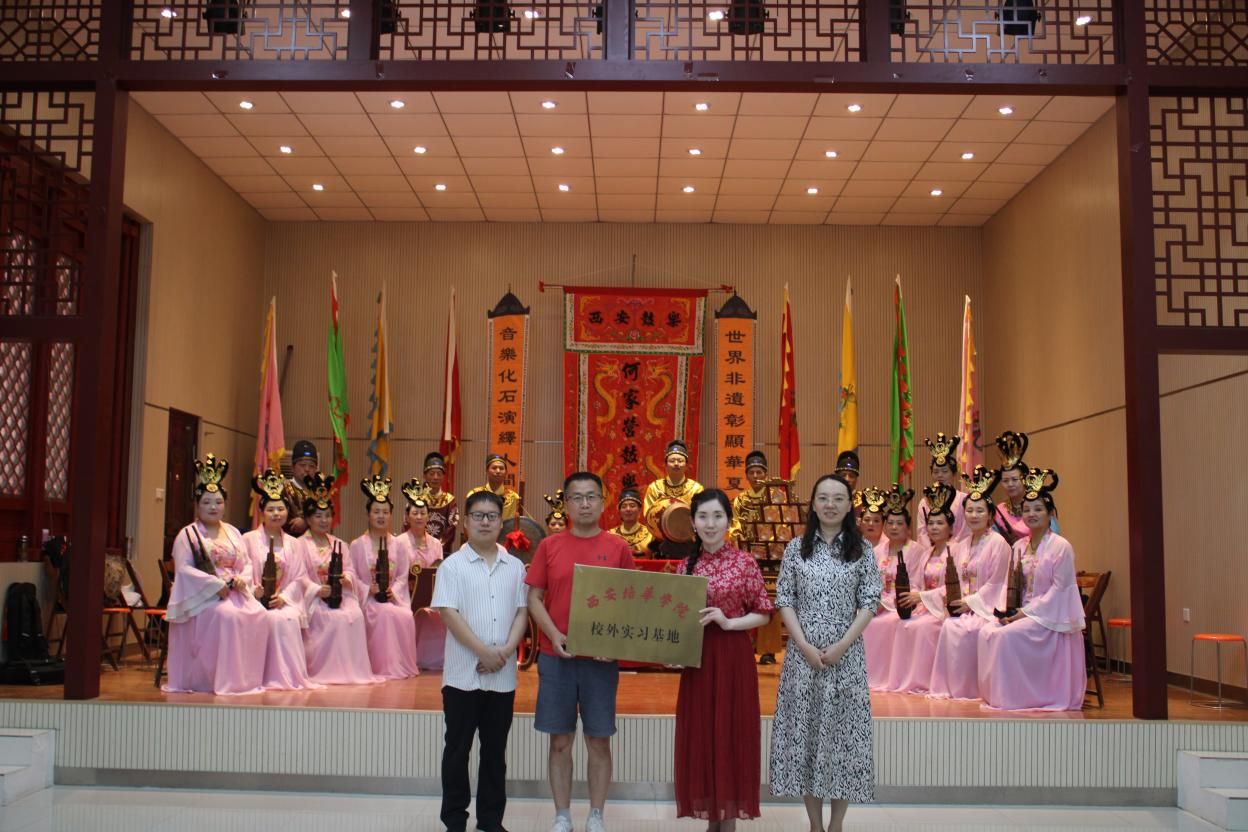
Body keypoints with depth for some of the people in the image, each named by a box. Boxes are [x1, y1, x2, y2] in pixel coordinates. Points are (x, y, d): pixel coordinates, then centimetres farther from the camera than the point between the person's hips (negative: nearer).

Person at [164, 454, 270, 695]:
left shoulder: (233, 533, 20)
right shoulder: (187, 535, 4)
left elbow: (247, 563, 16)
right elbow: (184, 569, -8)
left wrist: (242, 579, -8)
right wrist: (216, 584, -19)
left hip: (235, 591, 5)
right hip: (203, 594, -5)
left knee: (258, 616, -23)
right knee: (226, 615, -34)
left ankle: (247, 677, -14)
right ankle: (220, 680, -25)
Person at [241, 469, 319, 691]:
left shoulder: (292, 543, 14)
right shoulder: (249, 539, 4)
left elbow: (299, 577, 7)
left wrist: (283, 597, -9)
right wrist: (254, 592, -19)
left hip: (285, 601, 3)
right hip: (257, 600, -3)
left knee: (292, 618, -29)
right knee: (276, 619, -31)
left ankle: (292, 674, -20)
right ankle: (273, 675, -23)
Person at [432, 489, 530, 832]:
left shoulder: (515, 566, 8)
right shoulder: (452, 565, -3)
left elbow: (522, 612, 6)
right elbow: (449, 614, -10)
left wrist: (506, 650, -11)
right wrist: (483, 652, -16)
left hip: (503, 675, 3)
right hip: (463, 673, -3)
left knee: (495, 751, 11)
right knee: (458, 748, 6)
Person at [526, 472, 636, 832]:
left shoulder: (618, 548, 1)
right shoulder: (549, 546, 3)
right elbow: (534, 598, 3)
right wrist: (554, 636, -12)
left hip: (601, 659, 0)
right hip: (555, 657, 1)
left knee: (599, 742, 6)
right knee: (560, 741, 7)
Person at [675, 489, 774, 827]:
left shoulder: (745, 562, -5)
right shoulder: (686, 565, 6)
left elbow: (764, 613, -3)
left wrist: (728, 622, -16)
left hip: (733, 657, -3)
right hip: (697, 658, 4)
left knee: (731, 733, 2)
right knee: (700, 734, 7)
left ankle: (730, 820, 13)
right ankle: (712, 818, 19)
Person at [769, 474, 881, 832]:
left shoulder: (862, 549, 2)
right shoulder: (796, 547, 3)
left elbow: (869, 603, -1)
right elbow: (784, 600, 1)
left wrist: (841, 646, -11)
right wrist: (805, 646, -9)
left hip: (846, 655, -1)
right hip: (803, 653, 1)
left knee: (843, 731, 2)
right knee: (804, 731, 3)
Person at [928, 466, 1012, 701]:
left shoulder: (998, 543, -5)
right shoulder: (960, 546, 16)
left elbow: (995, 583, -9)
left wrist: (972, 602, -15)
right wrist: (954, 599, -3)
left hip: (987, 606, -5)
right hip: (964, 605, 5)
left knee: (964, 629, -29)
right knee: (950, 626, -23)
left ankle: (968, 688, -14)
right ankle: (950, 686, -15)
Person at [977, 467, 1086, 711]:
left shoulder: (1060, 546, -9)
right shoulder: (1019, 547, 11)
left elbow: (1059, 589, -13)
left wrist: (1025, 613, -16)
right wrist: (1008, 611, -5)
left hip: (1051, 617, -6)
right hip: (1024, 613, 6)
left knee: (1007, 635, -27)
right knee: (986, 632, -18)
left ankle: (1012, 697, -14)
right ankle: (994, 692, -9)